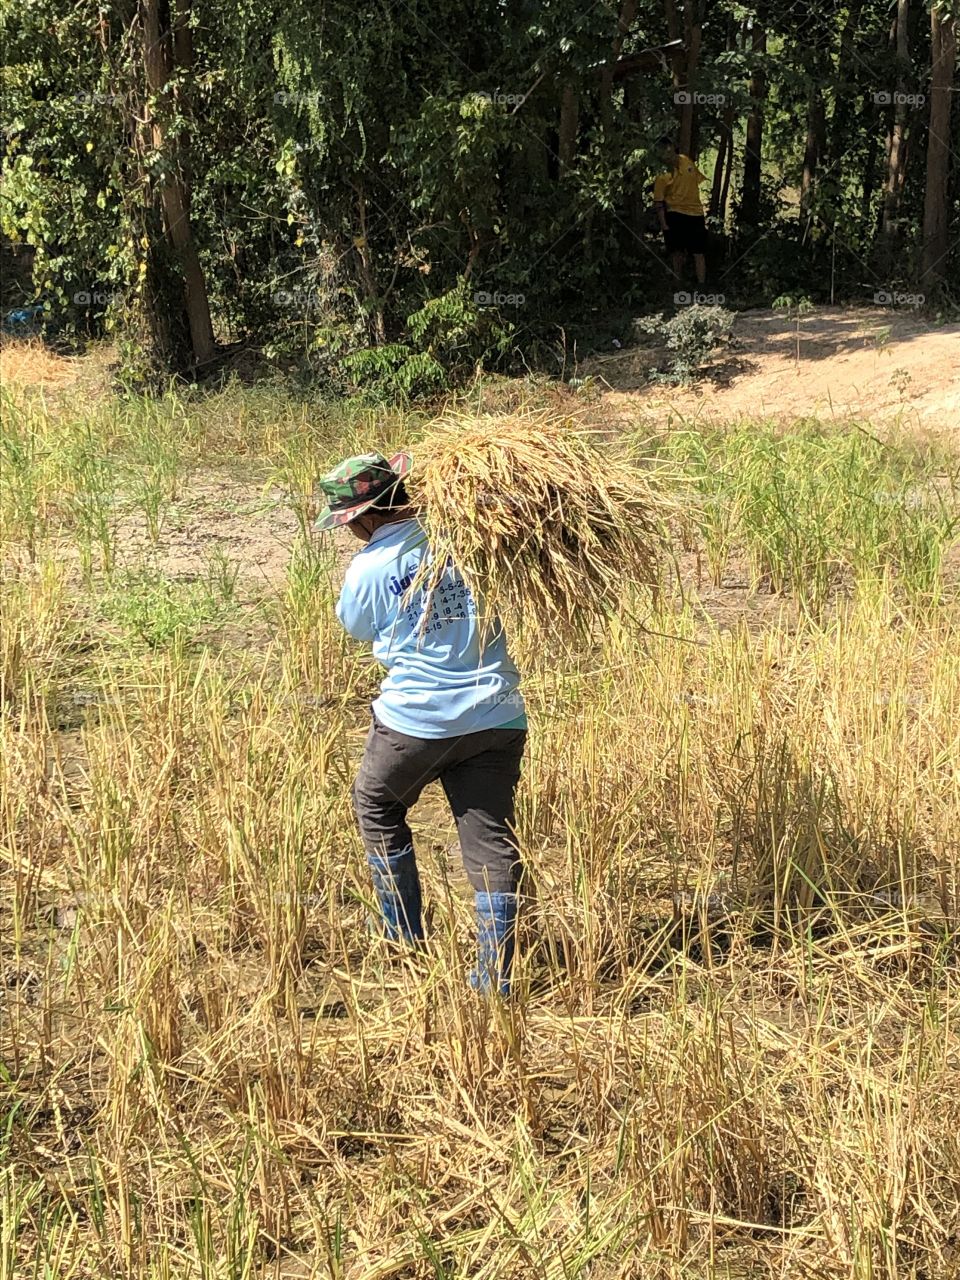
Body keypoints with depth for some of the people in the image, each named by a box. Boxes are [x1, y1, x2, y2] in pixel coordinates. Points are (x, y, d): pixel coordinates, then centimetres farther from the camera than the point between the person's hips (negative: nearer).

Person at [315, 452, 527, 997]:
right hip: (496, 717, 3)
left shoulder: (367, 570, -9)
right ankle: (496, 977, 7)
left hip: (416, 721, -2)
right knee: (492, 842, 7)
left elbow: (359, 628, 9)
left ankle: (405, 938, 32)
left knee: (377, 808, 24)